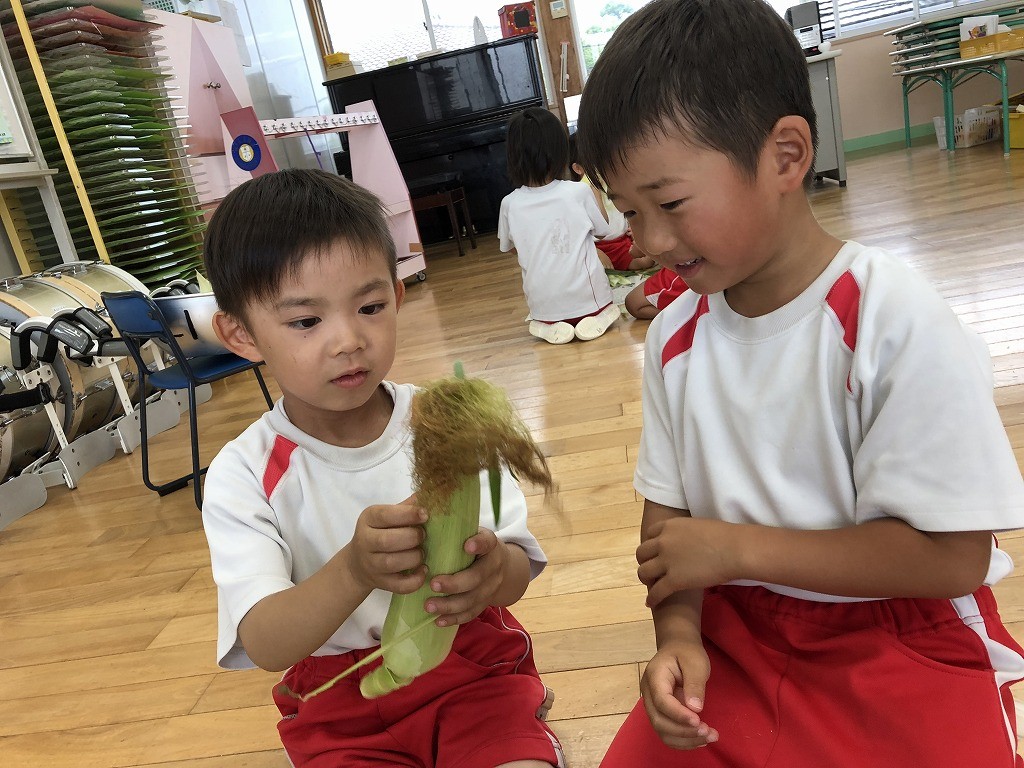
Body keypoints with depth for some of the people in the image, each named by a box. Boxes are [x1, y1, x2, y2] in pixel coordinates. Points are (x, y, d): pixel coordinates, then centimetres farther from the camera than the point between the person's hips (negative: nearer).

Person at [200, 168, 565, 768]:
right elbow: (265, 647, -19)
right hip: (340, 706, 1)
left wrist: (493, 571, -33)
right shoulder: (244, 476, -11)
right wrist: (354, 570, -40)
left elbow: (519, 564, -8)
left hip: (470, 661, 0)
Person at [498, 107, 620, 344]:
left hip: (544, 307, 3)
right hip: (588, 300, -2)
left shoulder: (509, 204, -7)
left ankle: (549, 324, 6)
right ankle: (593, 317, 5)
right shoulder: (579, 192, -12)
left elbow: (506, 246, 11)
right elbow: (603, 231, 7)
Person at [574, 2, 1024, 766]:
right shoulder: (675, 336, -3)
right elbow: (667, 515, 1)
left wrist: (738, 547, -18)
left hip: (900, 650, -2)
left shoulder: (894, 321, -19)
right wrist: (677, 633, -16)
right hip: (734, 639, 3)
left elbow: (953, 555, -18)